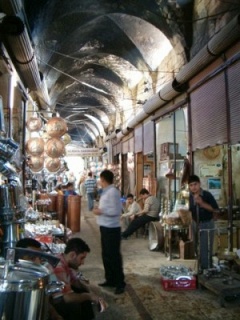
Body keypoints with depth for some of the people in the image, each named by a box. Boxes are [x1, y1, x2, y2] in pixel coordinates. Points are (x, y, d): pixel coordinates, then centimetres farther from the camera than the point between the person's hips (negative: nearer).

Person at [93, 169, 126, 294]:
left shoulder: (113, 192, -19)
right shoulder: (106, 191, 12)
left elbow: (115, 211, -24)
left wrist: (100, 211, -17)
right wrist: (99, 209, 6)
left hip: (112, 228, -10)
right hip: (105, 227, 10)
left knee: (114, 256, -2)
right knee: (106, 255, 17)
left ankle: (120, 283, 10)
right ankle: (110, 280, 30)